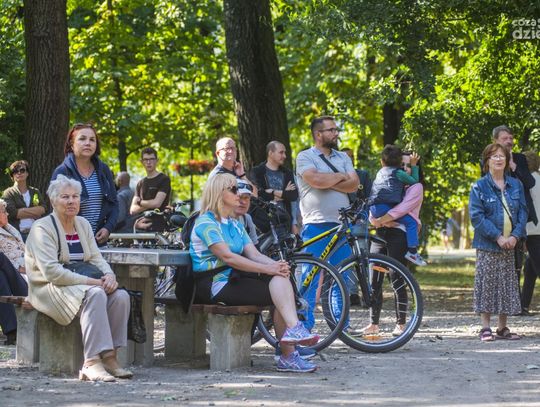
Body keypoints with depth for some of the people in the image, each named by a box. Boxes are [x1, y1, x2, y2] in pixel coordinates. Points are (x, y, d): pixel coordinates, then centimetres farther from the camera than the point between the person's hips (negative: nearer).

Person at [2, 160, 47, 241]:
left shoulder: (35, 192, 17)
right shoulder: (8, 193, 5)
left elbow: (43, 209, 3)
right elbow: (11, 213, -9)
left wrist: (22, 211, -7)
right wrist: (34, 213, -4)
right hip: (17, 233, -3)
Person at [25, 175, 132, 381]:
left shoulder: (83, 224, 14)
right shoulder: (42, 228, -10)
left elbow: (96, 258, 10)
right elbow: (52, 272, -20)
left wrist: (109, 276, -14)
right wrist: (92, 282, -24)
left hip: (80, 286, 7)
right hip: (50, 288, -7)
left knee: (121, 295, -19)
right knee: (95, 295, -34)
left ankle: (109, 356, -20)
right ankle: (92, 362, -40)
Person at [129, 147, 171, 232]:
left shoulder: (164, 180, 0)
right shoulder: (140, 184, 18)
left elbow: (157, 203, -12)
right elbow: (133, 209, 9)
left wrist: (140, 202, 3)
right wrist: (148, 205, -8)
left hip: (158, 228, -6)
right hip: (142, 227, 6)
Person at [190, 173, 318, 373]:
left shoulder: (235, 225, 22)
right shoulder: (206, 223, -6)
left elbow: (254, 254, 10)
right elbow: (228, 257, -18)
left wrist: (276, 265, -13)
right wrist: (267, 269, -22)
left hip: (232, 279, 8)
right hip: (213, 286, -8)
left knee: (280, 277, -18)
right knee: (278, 291, -21)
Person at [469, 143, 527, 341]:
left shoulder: (516, 185, 8)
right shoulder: (479, 187, -4)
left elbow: (523, 212, 6)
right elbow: (476, 216, -10)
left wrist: (515, 236, -9)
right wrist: (497, 236, -16)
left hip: (509, 244, 4)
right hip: (487, 244, -4)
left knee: (507, 284, 6)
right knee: (487, 284, -2)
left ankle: (503, 328, 14)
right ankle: (485, 327, 3)